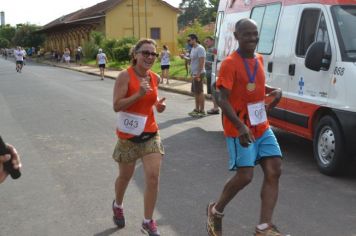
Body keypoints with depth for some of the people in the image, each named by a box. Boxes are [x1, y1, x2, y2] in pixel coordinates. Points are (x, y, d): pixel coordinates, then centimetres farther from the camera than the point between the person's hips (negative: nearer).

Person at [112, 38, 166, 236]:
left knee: (153, 177, -5)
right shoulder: (125, 76, -15)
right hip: (128, 136, -3)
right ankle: (118, 205, 47)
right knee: (125, 176, 15)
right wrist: (139, 94, -29)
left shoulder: (155, 78, 1)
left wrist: (158, 104, -1)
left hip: (151, 134, 4)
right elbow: (116, 106, -20)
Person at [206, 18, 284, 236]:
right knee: (245, 176, -8)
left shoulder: (259, 59, 9)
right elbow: (222, 100, -19)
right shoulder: (230, 63, -14)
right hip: (240, 129, -8)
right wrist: (240, 126, -30)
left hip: (262, 127, 8)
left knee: (274, 172, 0)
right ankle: (216, 211, 20)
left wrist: (275, 90, 5)